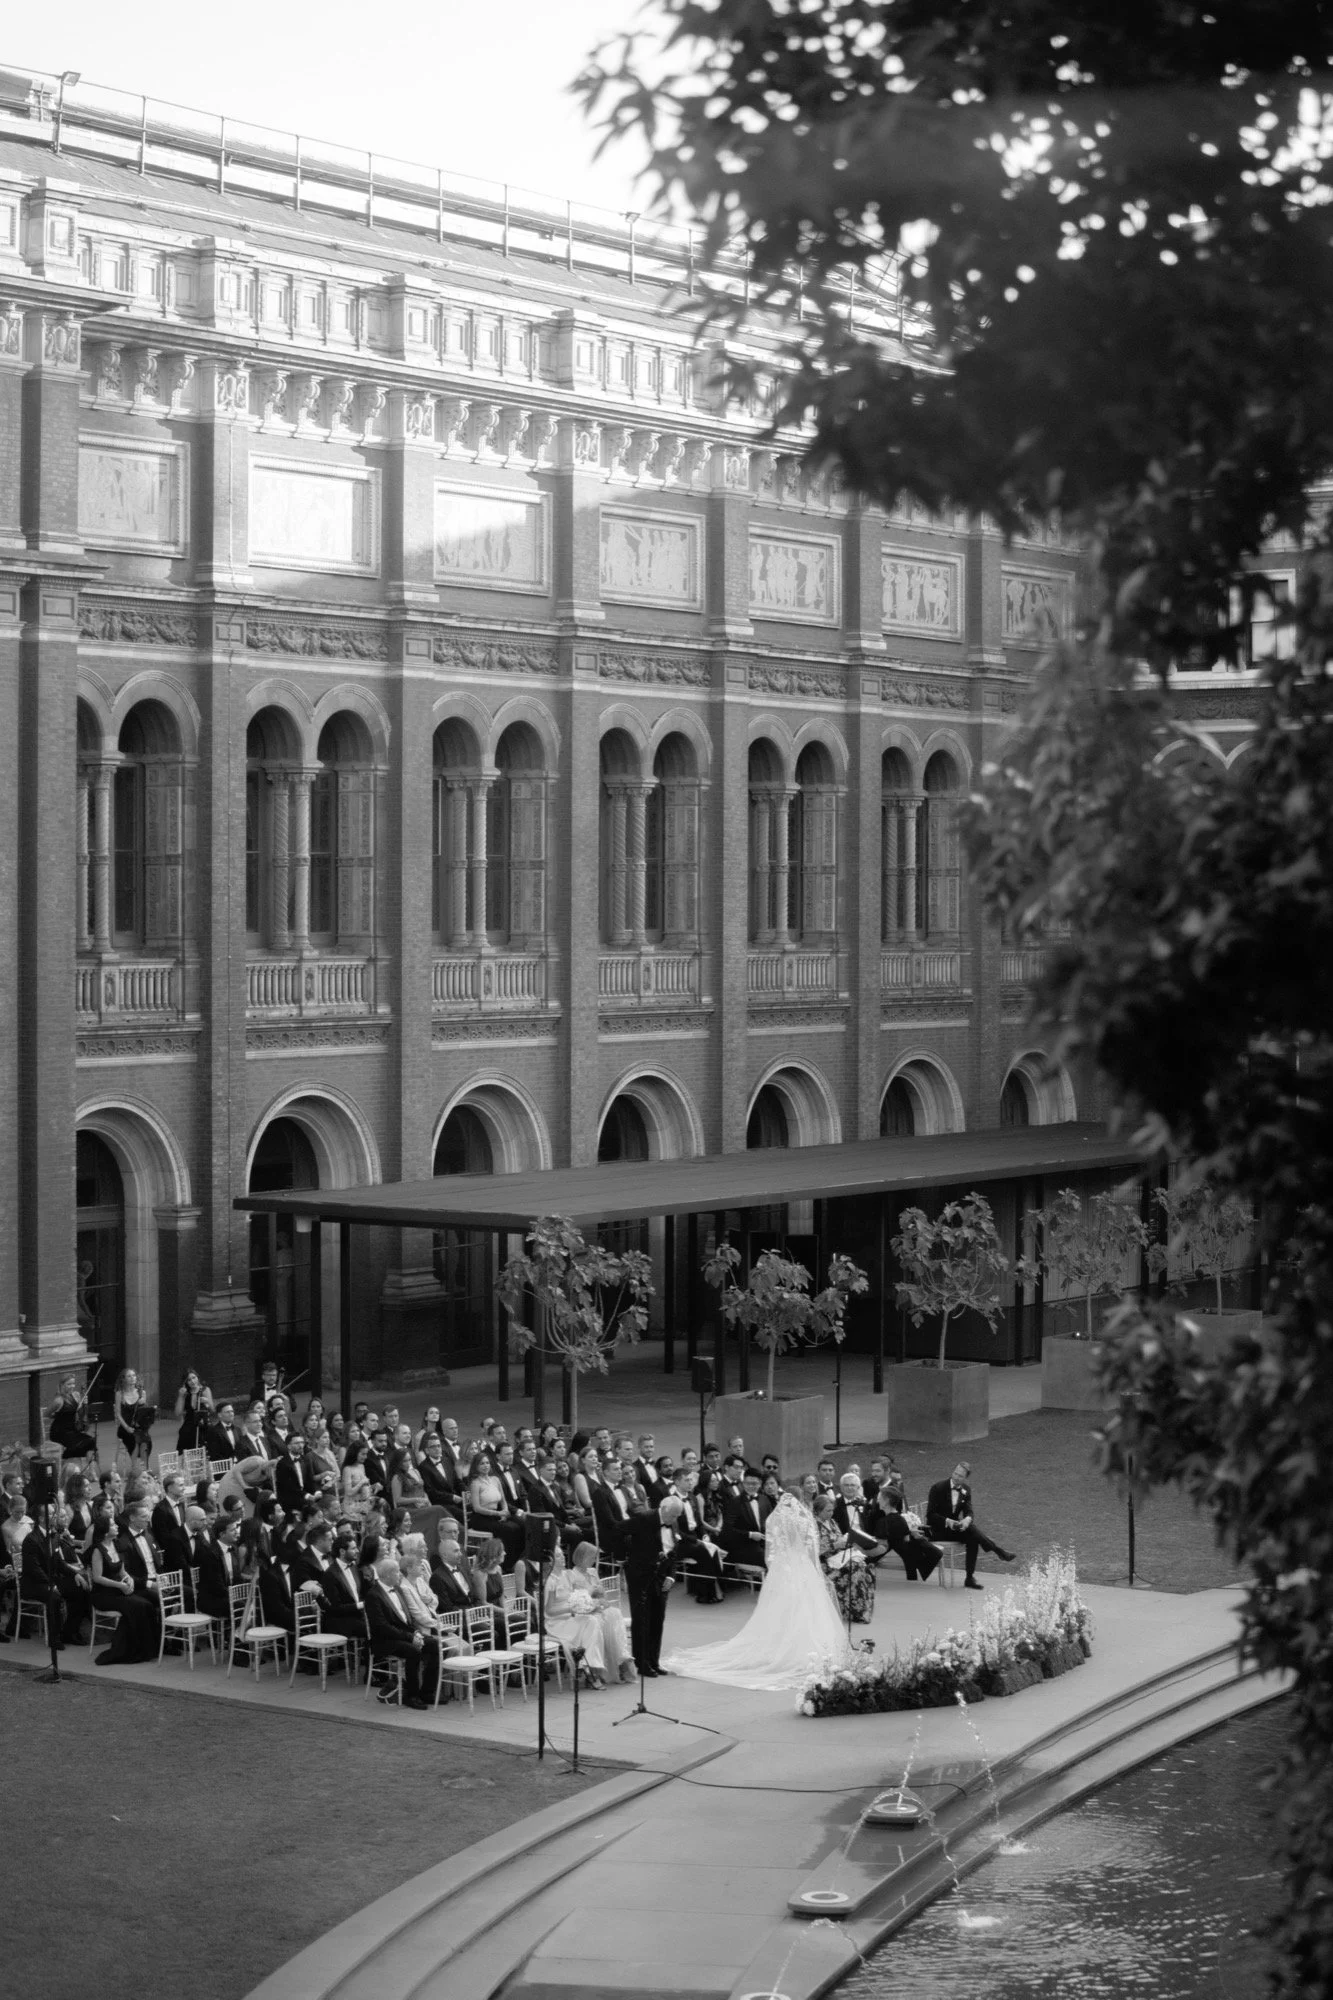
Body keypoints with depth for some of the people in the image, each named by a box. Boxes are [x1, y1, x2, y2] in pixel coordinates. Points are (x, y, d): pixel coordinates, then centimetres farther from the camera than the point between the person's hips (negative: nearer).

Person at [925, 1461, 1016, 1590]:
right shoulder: (938, 1488, -10)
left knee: (972, 1540, -26)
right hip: (938, 1530, -5)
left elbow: (969, 1512, -3)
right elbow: (930, 1514, -12)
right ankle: (999, 1551, -26)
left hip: (955, 1527, 5)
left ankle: (970, 1578, -22)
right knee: (971, 1530, -30)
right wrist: (947, 1521, -28)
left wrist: (967, 1519, -29)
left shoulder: (966, 1490, 6)